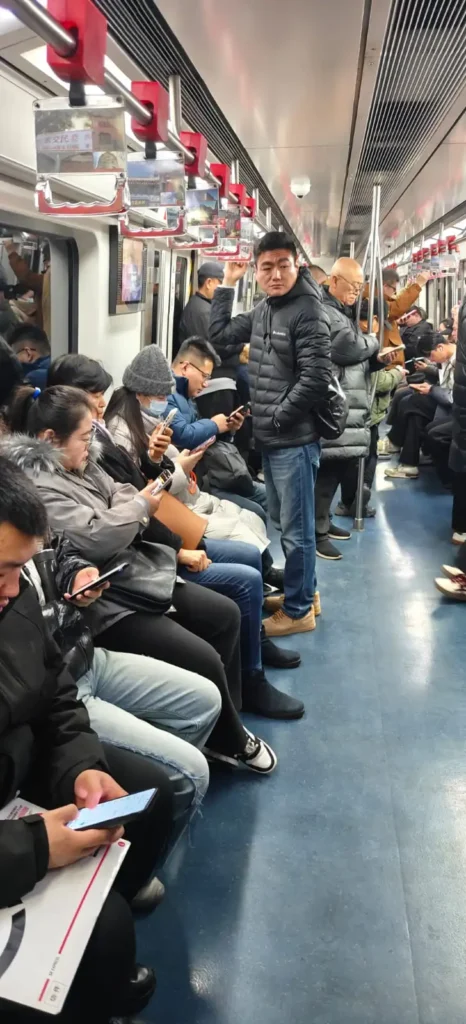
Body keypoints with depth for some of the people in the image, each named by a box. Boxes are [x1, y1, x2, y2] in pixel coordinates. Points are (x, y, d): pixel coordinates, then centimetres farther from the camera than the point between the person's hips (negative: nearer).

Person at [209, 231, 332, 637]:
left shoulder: (308, 311, -14)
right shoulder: (263, 310, 12)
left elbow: (316, 378, -20)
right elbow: (220, 338, 16)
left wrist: (278, 418, -13)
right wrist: (227, 286, 12)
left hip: (295, 440, -9)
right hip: (269, 439, 9)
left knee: (297, 529, 1)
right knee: (283, 522, 19)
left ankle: (298, 610, 15)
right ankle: (304, 592, 35)